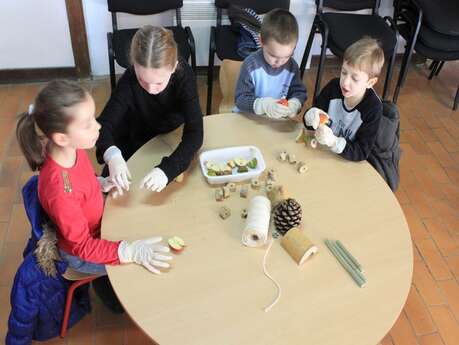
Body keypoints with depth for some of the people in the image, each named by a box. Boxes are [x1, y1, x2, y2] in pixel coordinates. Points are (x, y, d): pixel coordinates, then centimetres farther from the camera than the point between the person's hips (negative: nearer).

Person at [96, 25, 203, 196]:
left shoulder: (183, 75, -32)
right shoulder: (129, 80, -31)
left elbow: (195, 132, -38)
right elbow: (105, 122, -32)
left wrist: (167, 169, -54)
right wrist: (112, 155, -55)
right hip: (134, 143, 1)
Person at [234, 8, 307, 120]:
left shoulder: (292, 66, -4)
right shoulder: (251, 64, -15)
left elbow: (300, 92, 5)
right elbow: (240, 99, -15)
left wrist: (294, 104, -18)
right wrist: (264, 106, -32)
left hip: (277, 122, 3)